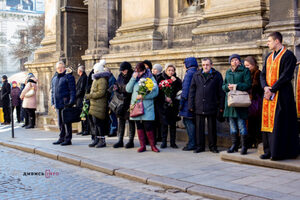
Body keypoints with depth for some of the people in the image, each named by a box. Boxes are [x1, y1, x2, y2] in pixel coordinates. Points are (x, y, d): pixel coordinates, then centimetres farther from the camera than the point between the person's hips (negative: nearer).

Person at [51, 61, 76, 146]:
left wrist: (71, 102, -17)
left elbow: (72, 90, -10)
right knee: (60, 122, 14)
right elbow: (52, 91, 22)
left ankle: (68, 139, 0)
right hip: (58, 104, 7)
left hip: (65, 103, -7)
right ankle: (62, 138, 23)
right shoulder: (54, 78, 17)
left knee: (66, 121, -5)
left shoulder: (68, 77, -5)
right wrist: (53, 103, 15)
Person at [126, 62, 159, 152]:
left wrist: (143, 96, -17)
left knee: (148, 127, -6)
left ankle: (153, 145, 7)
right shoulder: (135, 78, 12)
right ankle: (142, 146, 15)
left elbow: (155, 92, -8)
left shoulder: (150, 78, 0)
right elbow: (128, 89, 5)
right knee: (139, 127, 7)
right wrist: (133, 78, -6)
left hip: (147, 107, -4)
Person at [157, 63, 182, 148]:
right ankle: (163, 142, 6)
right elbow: (158, 92, 1)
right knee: (164, 123, -2)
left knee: (173, 123, 3)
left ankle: (173, 142, 10)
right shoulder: (160, 79, 5)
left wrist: (175, 82, -13)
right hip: (163, 105, -1)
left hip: (173, 105, 1)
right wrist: (165, 98, -10)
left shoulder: (177, 80, 8)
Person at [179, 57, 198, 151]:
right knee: (193, 122, 14)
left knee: (188, 121, -5)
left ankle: (192, 144, -5)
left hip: (189, 101, -8)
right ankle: (196, 142, 19)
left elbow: (186, 89, -15)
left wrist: (182, 102, -11)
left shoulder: (189, 73, -11)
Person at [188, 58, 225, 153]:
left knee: (212, 127, 6)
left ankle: (213, 146, 17)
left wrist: (221, 106, -2)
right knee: (199, 127, 5)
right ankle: (200, 146, 15)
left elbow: (221, 91, 3)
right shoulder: (196, 75, 10)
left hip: (212, 106, -2)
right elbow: (192, 91, 10)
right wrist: (191, 105, 3)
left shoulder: (217, 75, 4)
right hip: (199, 107, 2)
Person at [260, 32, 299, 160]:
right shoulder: (269, 57, 18)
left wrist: (272, 90, -15)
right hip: (268, 95, 7)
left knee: (279, 123, -7)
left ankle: (278, 152, -3)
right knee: (267, 122, 5)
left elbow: (286, 76, -14)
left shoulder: (288, 55, -6)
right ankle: (269, 151, 10)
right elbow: (263, 74, 14)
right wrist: (265, 87, -6)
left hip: (281, 95, -7)